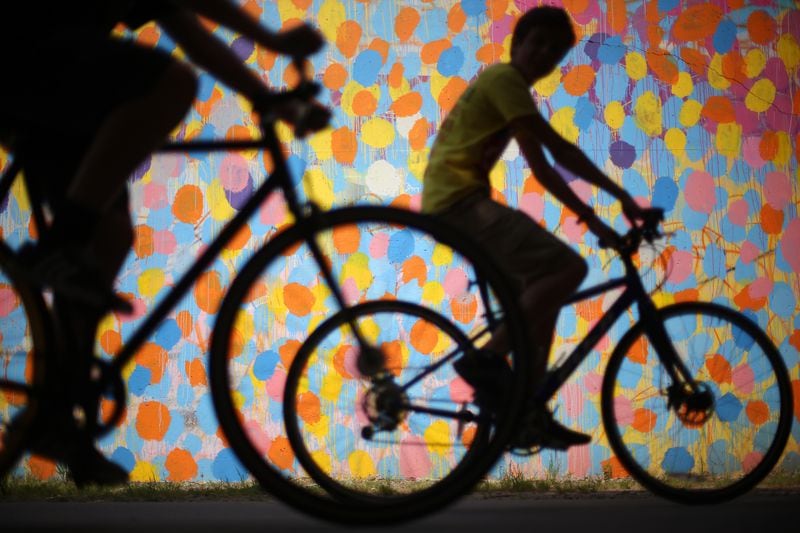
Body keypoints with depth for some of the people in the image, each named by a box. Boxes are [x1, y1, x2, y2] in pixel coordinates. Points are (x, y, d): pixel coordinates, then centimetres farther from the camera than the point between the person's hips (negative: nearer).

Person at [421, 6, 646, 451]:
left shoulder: (508, 86, 24)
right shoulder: (505, 78, -8)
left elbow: (563, 150, 22)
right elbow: (540, 165, -14)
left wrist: (619, 193, 16)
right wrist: (590, 218, -14)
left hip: (452, 203, 10)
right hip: (461, 200, -10)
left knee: (542, 290, 15)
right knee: (568, 267, -19)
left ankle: (531, 415, 13)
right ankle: (487, 359, -18)